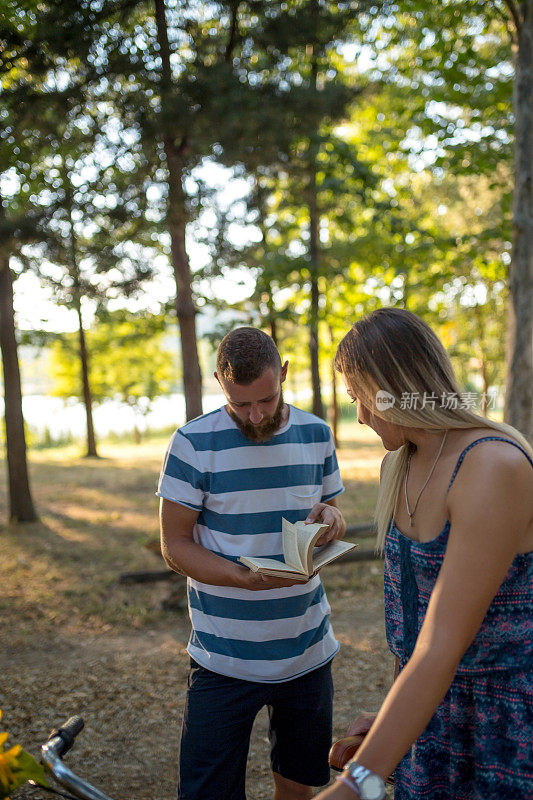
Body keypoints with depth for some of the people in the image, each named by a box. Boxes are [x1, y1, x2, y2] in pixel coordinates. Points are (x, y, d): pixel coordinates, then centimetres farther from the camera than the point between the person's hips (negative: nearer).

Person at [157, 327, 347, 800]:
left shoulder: (316, 435, 3)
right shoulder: (195, 443, -10)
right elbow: (175, 546, -8)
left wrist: (332, 520, -11)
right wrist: (244, 577, -25)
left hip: (308, 651, 4)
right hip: (224, 660, -3)